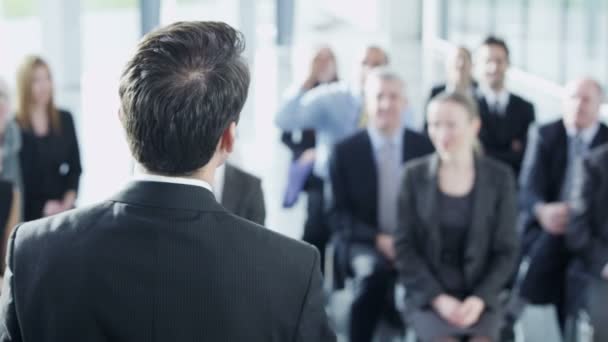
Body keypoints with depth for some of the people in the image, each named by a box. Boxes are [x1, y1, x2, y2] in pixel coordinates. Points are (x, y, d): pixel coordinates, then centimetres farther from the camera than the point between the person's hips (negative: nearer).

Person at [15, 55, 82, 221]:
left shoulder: (65, 119, 8)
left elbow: (75, 166, 10)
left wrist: (68, 201, -2)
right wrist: (41, 207, -8)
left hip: (63, 211, 3)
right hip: (28, 214, -3)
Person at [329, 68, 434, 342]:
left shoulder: (425, 147, 6)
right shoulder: (345, 151, 2)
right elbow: (339, 215, 1)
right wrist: (378, 239, -15)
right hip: (365, 244, -1)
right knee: (372, 271, -36)